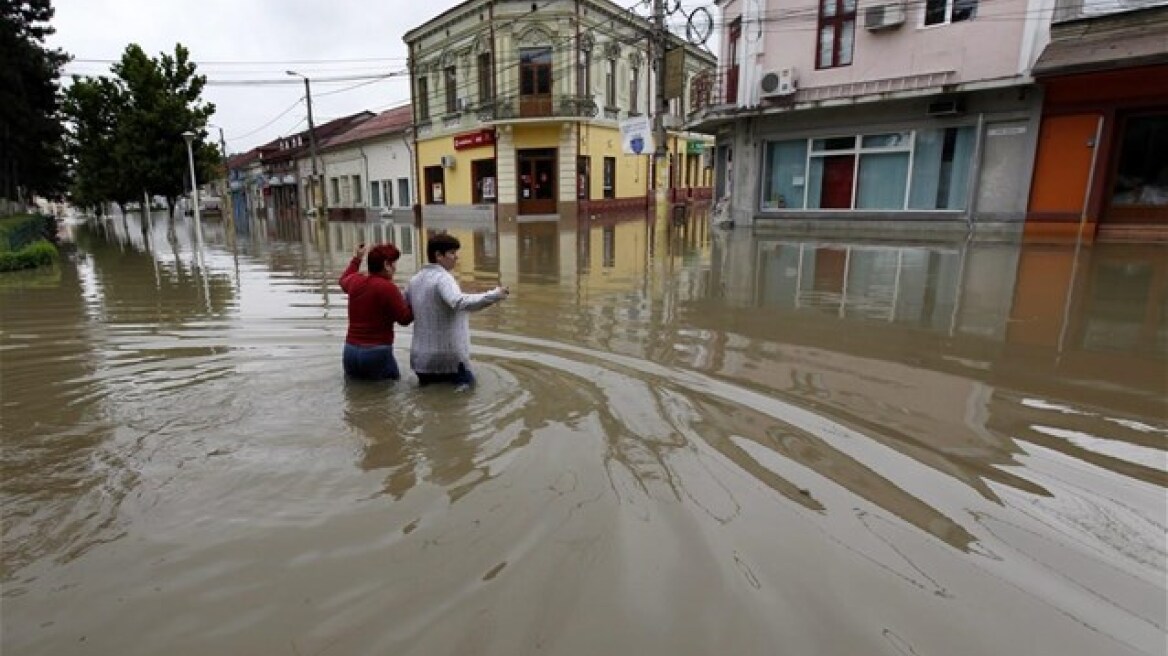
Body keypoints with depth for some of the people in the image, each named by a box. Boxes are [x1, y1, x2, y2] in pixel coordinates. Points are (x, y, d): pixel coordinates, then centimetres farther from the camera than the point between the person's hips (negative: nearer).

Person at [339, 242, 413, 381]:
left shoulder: (355, 281, 5)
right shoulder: (387, 287, -15)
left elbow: (344, 280, 32)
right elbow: (405, 318, -10)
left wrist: (356, 259, 45)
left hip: (350, 350, 7)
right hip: (377, 352, -7)